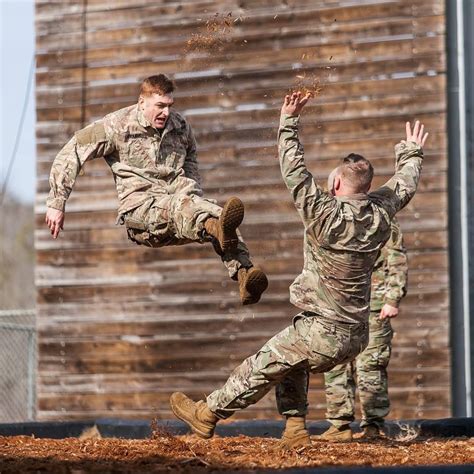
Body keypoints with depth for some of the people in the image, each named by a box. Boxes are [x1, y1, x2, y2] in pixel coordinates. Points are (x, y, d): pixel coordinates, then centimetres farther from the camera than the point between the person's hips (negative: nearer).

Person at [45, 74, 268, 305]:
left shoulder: (181, 127, 18)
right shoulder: (118, 125, 4)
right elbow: (70, 154, 4)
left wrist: (194, 196, 16)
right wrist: (56, 203, 0)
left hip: (179, 199, 4)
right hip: (139, 206, -4)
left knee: (216, 212, -30)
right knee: (178, 206, -40)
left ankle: (243, 275, -51)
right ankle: (219, 228, -73)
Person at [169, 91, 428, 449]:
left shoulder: (325, 215, -19)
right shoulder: (380, 215, -1)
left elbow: (295, 173, -14)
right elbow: (404, 186, 20)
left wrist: (289, 121, -6)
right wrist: (412, 153, 38)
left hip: (322, 332, -7)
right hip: (357, 336, 7)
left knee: (261, 368, 8)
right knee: (291, 360, 28)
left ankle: (208, 414, 20)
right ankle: (295, 430, 23)